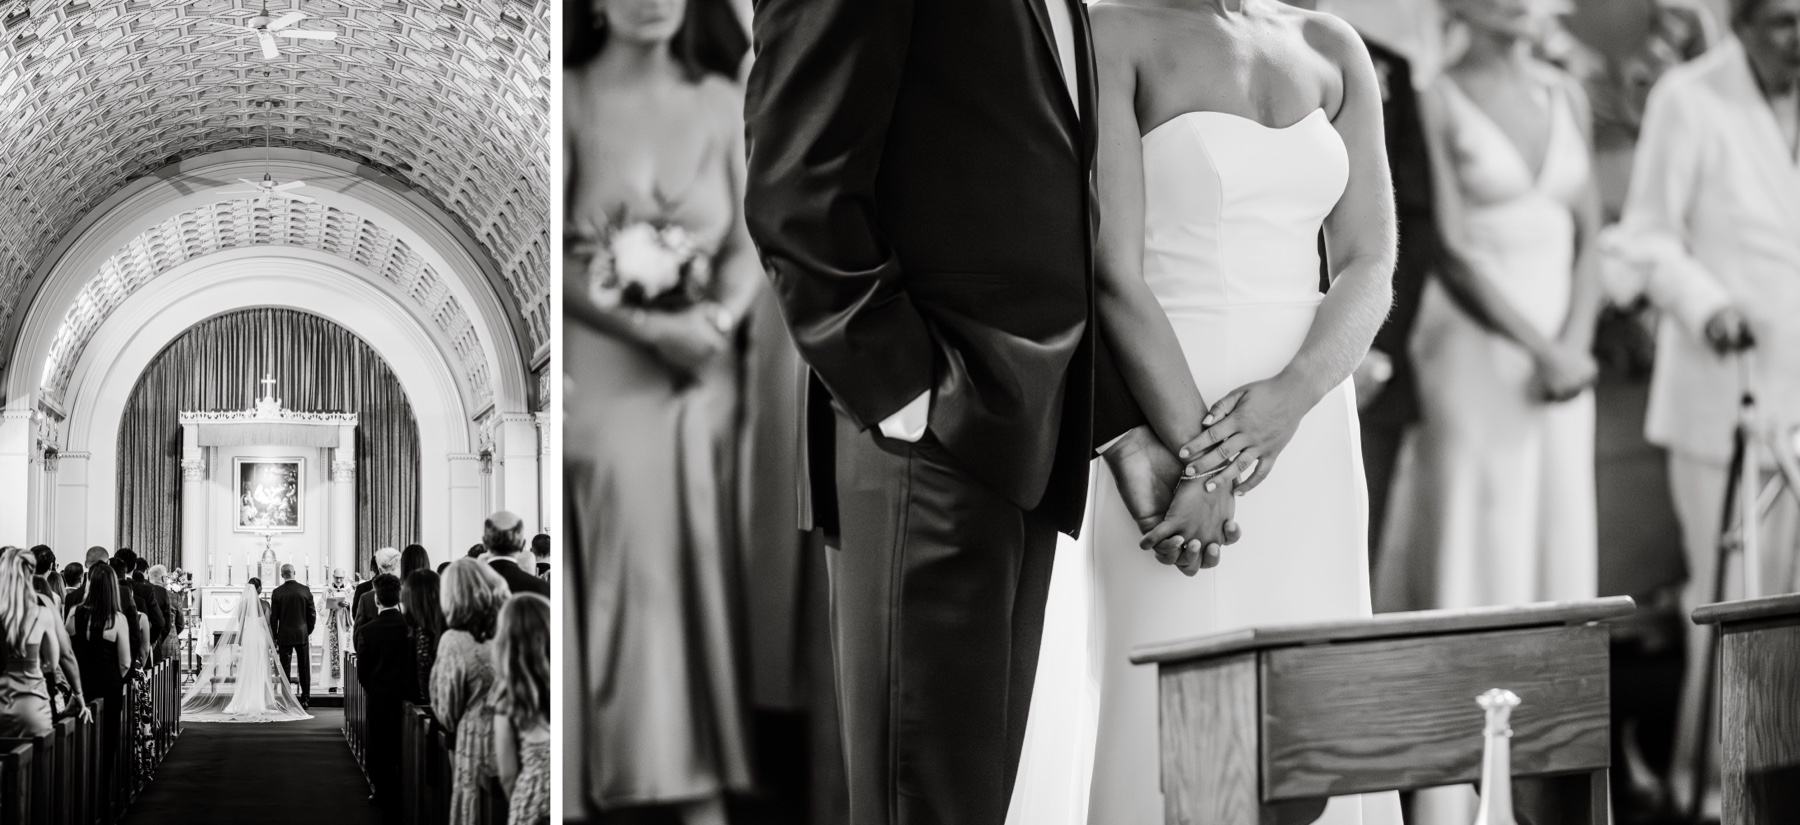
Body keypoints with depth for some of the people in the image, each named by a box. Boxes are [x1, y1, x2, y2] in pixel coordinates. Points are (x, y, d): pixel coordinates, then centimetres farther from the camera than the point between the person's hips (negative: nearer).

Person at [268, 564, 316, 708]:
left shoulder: (277, 592, -6)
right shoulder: (305, 590, -3)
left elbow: (273, 617, -3)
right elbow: (312, 614, 0)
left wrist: (274, 637, 5)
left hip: (285, 636, -1)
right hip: (302, 635, 1)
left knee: (285, 669, 3)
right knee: (304, 668, 8)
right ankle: (305, 699, 10)